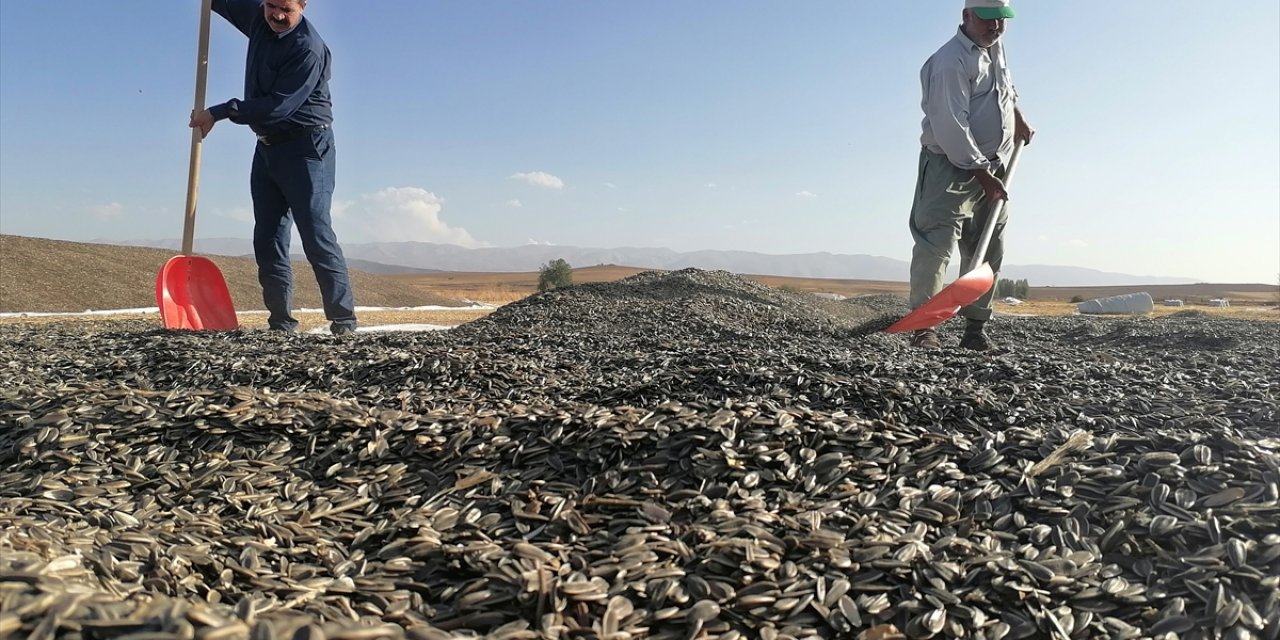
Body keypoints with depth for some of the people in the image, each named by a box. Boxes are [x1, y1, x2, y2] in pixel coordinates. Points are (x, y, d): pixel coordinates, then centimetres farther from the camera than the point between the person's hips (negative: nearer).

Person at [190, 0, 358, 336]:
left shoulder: (309, 48, -18)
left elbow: (278, 106, -22)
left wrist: (219, 113, -17)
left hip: (306, 148, -8)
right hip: (267, 147, 8)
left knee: (317, 239, -14)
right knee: (268, 241, 4)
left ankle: (344, 324, -13)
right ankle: (281, 323, 7)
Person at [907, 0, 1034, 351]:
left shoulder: (996, 47, 12)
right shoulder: (950, 61, -17)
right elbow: (951, 127, -25)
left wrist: (1018, 117, 31)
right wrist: (982, 174, -25)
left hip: (993, 167, 9)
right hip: (951, 166, -9)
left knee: (988, 254, 7)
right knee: (935, 246, -18)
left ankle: (976, 329, 14)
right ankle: (924, 328, -15)